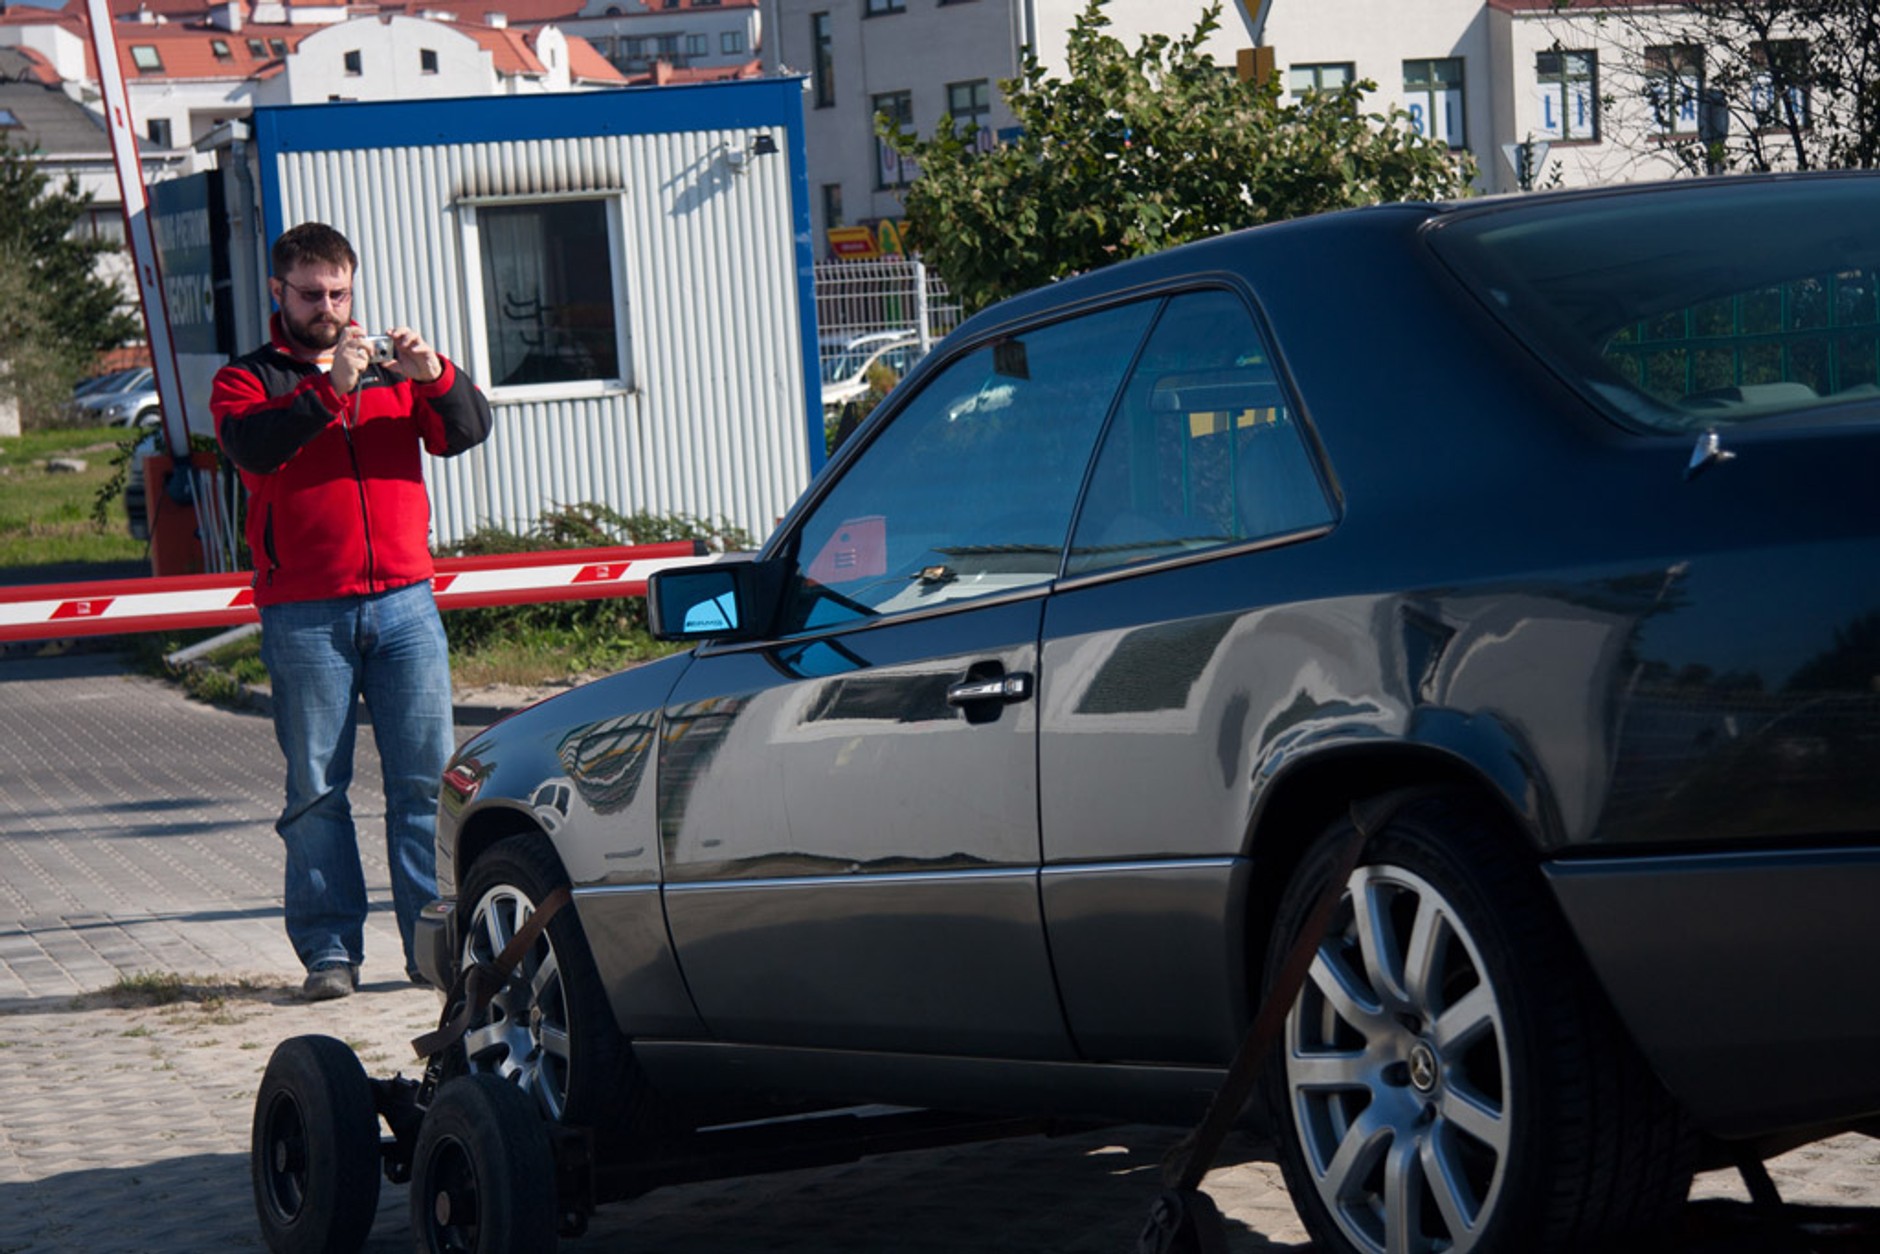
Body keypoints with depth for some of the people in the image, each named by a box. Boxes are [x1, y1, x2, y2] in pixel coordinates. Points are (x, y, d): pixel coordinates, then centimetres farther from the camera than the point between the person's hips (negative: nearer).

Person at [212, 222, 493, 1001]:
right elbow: (253, 446, -13)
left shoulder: (392, 373, 18)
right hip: (304, 615, -2)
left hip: (403, 601, 3)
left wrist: (436, 378, -13)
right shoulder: (247, 381, 8)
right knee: (316, 789, -2)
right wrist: (328, 389, -24)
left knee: (426, 777, -2)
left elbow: (467, 432, 6)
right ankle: (329, 950, 1)